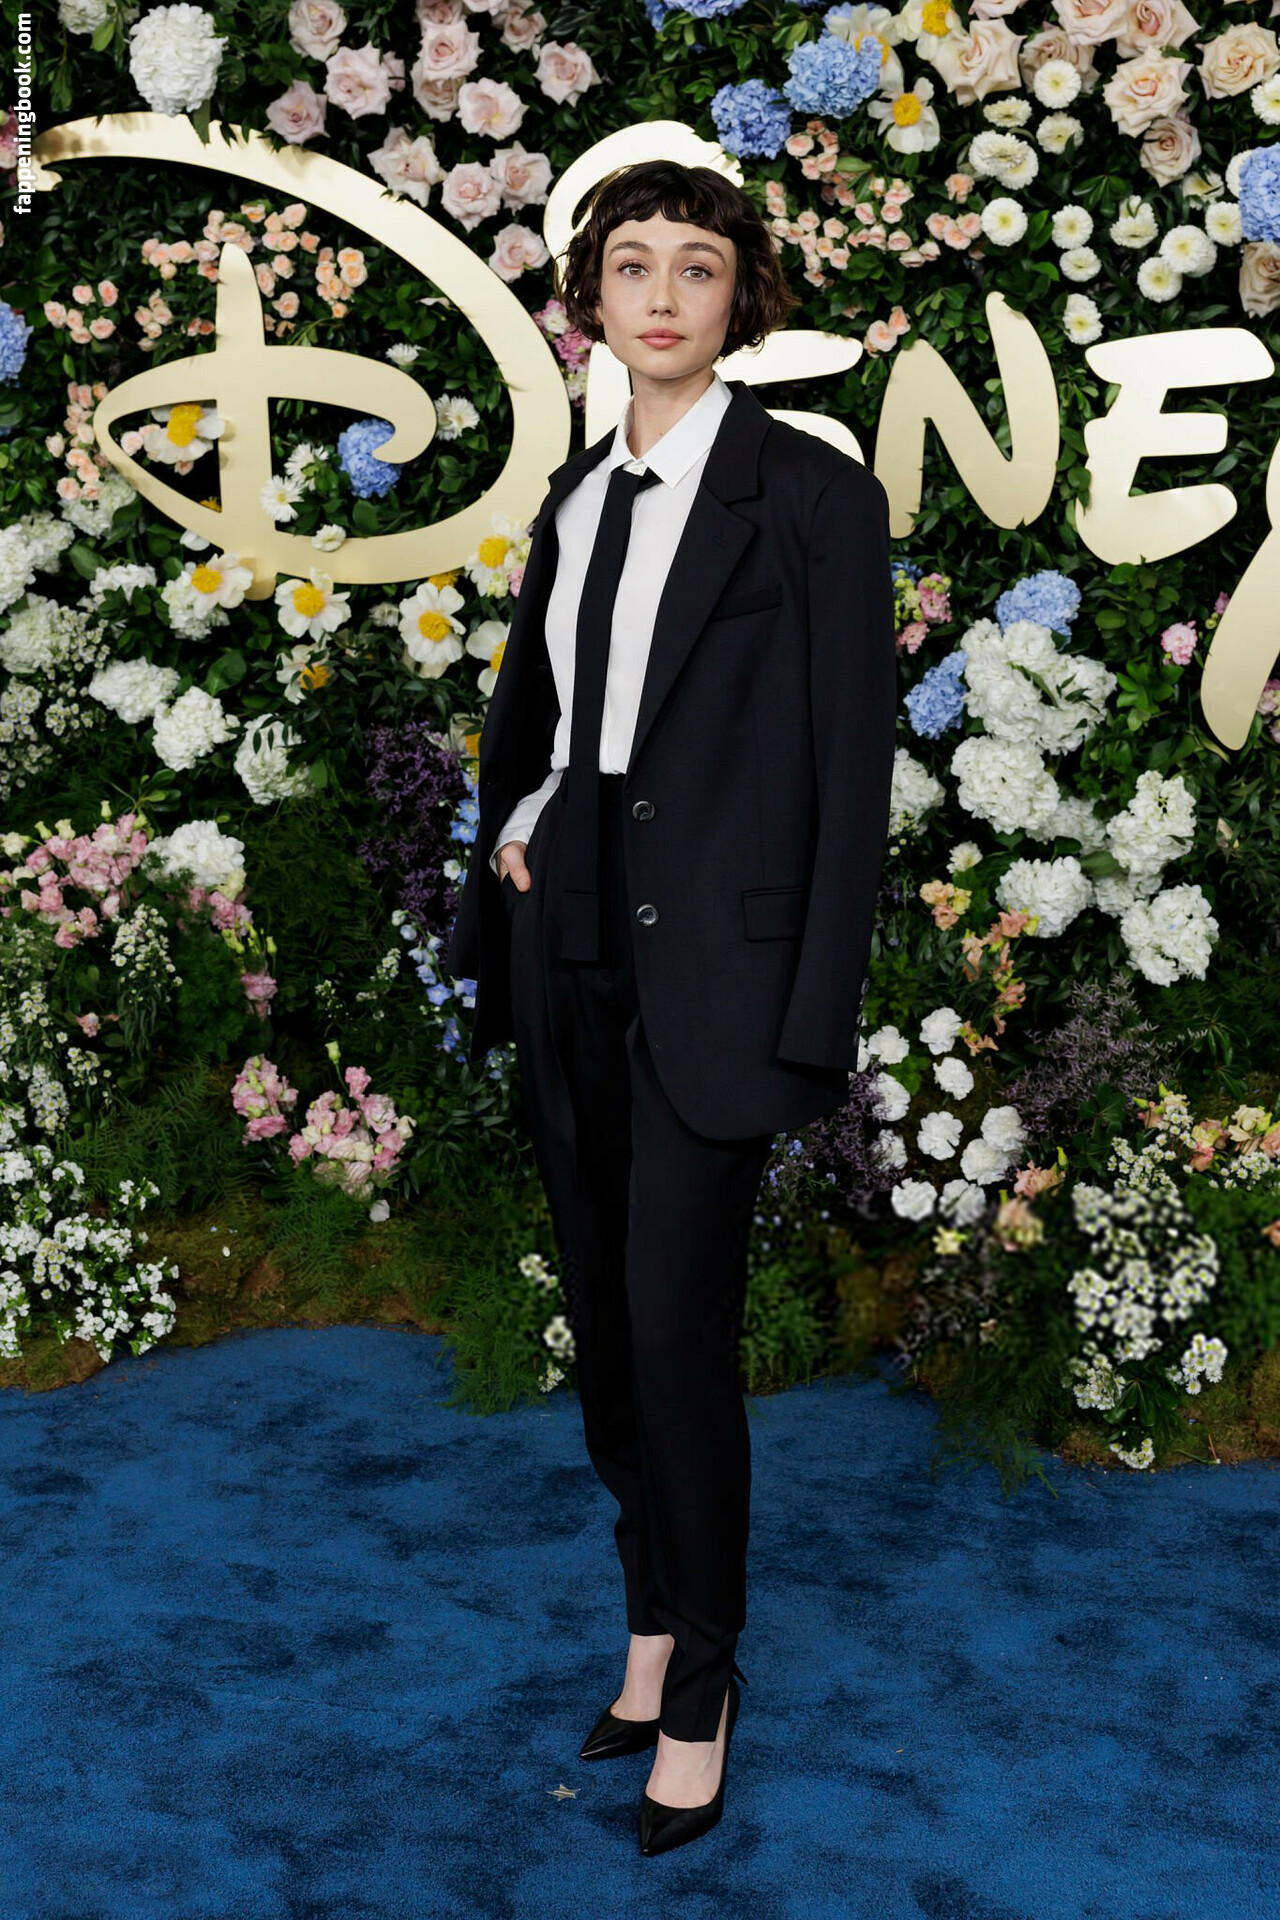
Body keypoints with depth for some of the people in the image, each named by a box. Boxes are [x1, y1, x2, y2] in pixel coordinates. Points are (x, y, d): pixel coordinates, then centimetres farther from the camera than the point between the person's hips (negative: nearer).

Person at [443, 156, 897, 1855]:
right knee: (603, 1315, 13)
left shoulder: (813, 494, -6)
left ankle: (702, 1680, 17)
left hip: (712, 960, -6)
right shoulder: (576, 495, 12)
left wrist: (816, 1023, -13)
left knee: (679, 1330, -4)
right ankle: (653, 1620, 31)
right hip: (568, 943, 6)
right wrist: (510, 824, 6)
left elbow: (852, 770, -9)